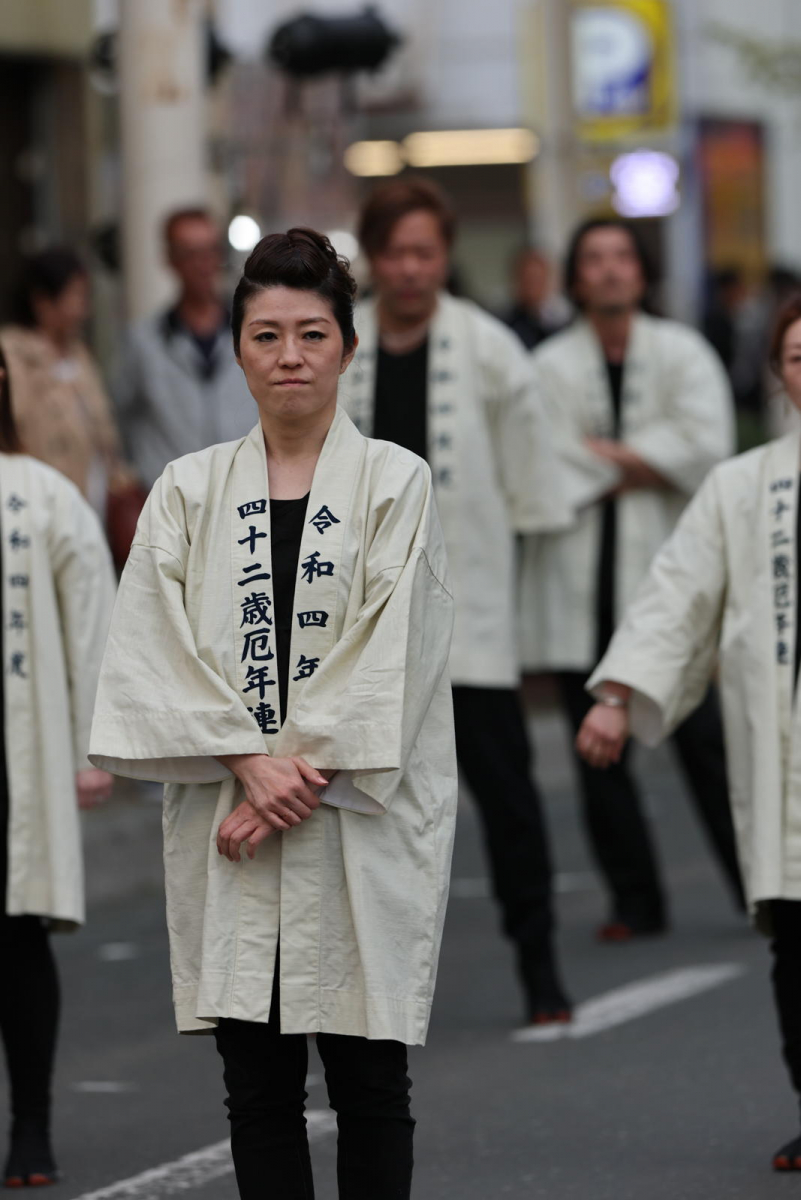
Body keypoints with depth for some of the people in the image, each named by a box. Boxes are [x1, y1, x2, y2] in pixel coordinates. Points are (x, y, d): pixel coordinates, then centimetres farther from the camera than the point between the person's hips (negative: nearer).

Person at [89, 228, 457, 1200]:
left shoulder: (395, 483, 0)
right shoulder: (189, 492, 8)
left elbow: (390, 655, -7)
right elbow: (158, 652, 0)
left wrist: (299, 777, -13)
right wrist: (250, 762, -12)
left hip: (362, 823, -2)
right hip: (230, 834, 2)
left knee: (368, 1084, 0)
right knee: (257, 1084, 5)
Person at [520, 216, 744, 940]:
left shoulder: (683, 353, 6)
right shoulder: (548, 367, 4)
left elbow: (707, 445, -10)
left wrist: (606, 454, -9)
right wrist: (647, 469, -7)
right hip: (581, 587, 1)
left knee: (705, 742, -5)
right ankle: (636, 903, 12)